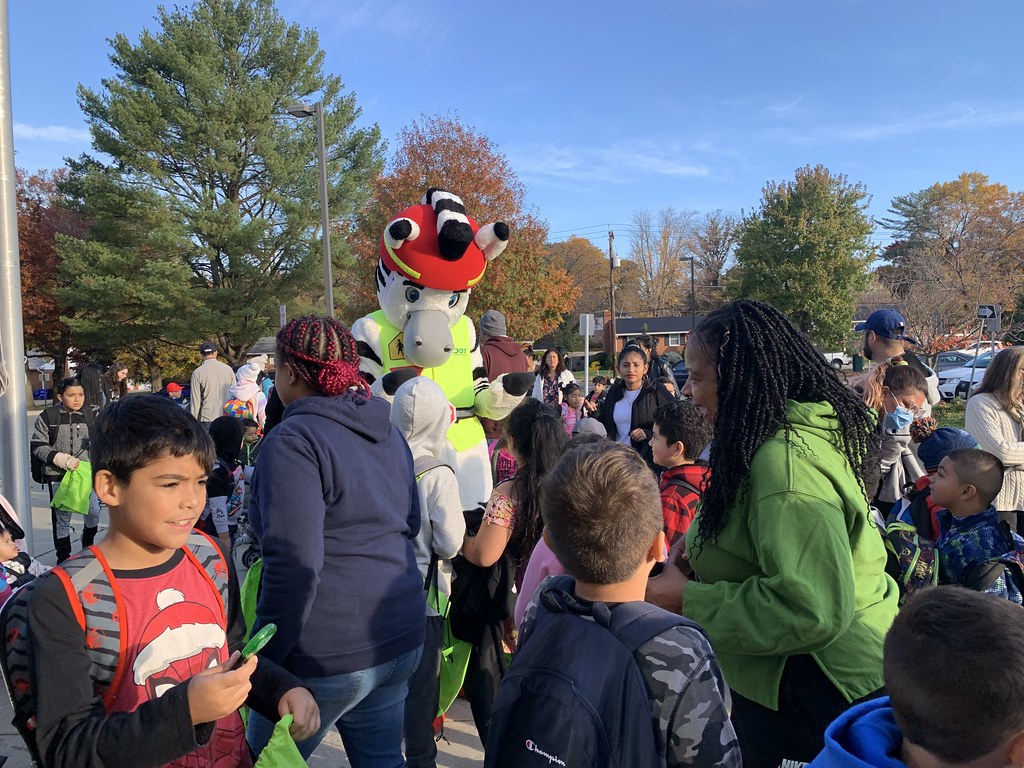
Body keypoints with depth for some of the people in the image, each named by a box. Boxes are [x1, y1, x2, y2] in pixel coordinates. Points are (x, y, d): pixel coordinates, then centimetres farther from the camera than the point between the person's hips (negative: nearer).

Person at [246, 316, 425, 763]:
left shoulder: (294, 440, -16)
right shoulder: (388, 434, 8)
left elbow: (294, 565, -21)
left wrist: (264, 656, -12)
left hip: (327, 656, -7)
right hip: (401, 640, 8)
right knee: (381, 759, 21)